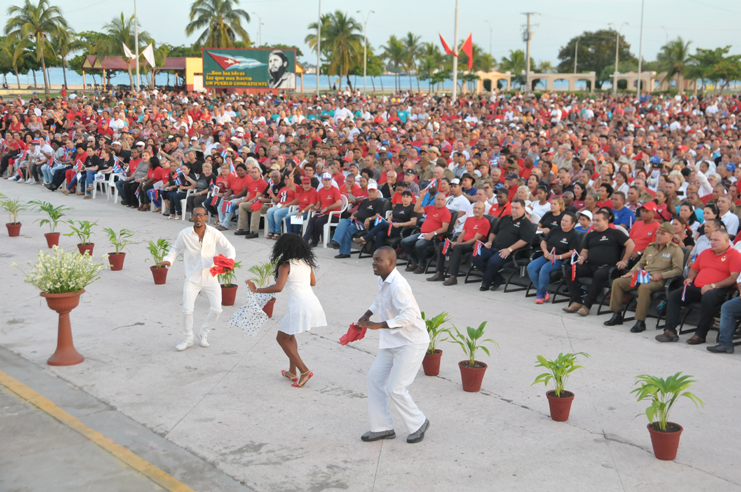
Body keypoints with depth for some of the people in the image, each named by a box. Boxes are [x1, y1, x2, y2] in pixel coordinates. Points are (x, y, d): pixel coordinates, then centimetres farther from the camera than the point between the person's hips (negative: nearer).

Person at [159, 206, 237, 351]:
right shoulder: (184, 234, -5)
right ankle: (188, 339, 14)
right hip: (192, 278, -1)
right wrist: (169, 260, -8)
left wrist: (230, 259, -21)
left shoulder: (214, 234, -4)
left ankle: (203, 334, 23)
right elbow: (176, 248, 11)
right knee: (187, 310, -9)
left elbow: (229, 248, 0)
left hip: (210, 278, 1)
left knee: (216, 309, -2)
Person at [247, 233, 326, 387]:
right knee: (289, 335, 26)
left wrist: (256, 290, -13)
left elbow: (278, 287, -21)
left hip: (298, 306, -7)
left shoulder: (285, 265, -8)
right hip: (312, 302, 7)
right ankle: (292, 372, 27)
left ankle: (304, 371, 1)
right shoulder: (306, 262, 12)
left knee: (282, 338, 11)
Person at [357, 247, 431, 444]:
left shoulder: (398, 286, -27)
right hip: (392, 341, 10)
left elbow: (409, 315, -34)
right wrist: (367, 315, 11)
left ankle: (418, 423, 17)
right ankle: (382, 427, 23)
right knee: (375, 378, 11)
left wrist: (378, 325, -31)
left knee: (395, 388, -7)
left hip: (411, 343, -10)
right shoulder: (383, 281, 4)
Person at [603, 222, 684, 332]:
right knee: (617, 282, -8)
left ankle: (640, 322, -35)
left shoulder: (676, 250, 1)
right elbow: (641, 262, 31)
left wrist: (661, 275, -18)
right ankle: (617, 315, -6)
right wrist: (632, 271, 12)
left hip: (659, 280, -7)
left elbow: (678, 270, -8)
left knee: (644, 287, -40)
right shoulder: (650, 247, 23)